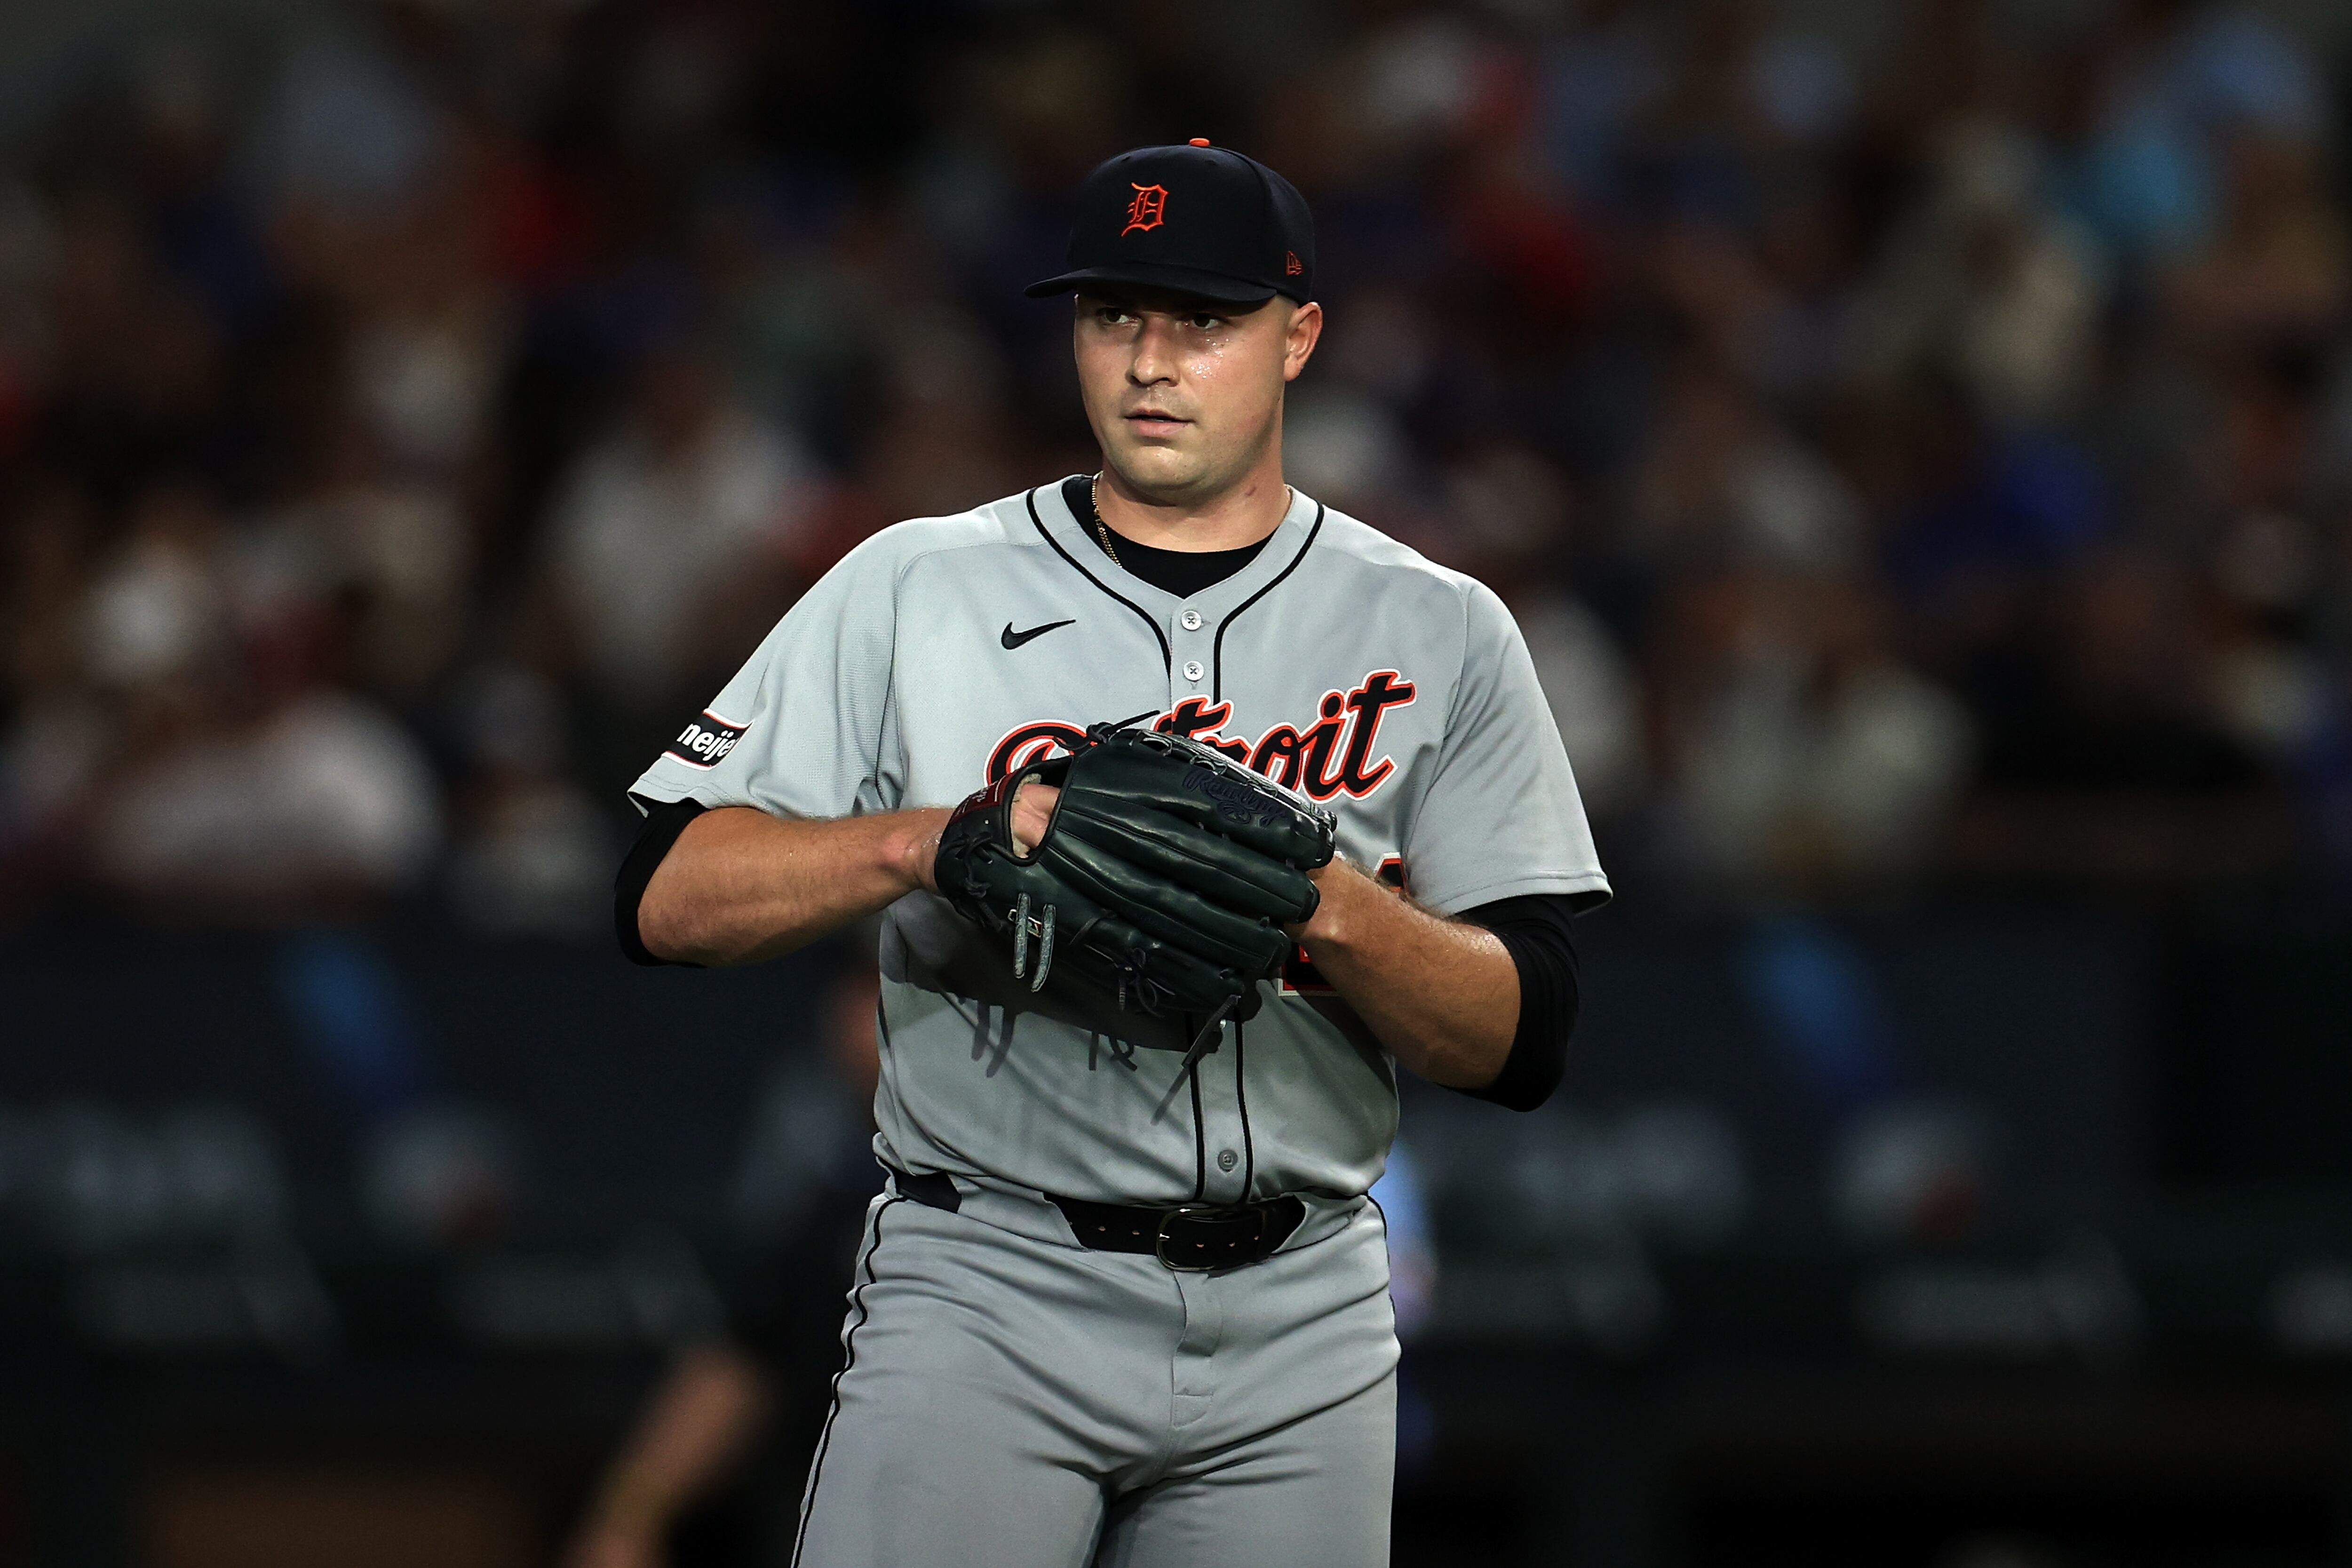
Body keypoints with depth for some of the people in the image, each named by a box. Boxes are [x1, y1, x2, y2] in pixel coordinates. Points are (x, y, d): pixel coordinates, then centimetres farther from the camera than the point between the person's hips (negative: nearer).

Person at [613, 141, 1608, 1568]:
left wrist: (1329, 905, -18)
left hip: (1299, 1328, 2)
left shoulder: (1439, 634, 7)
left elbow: (1527, 1042, 1)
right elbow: (668, 899, -2)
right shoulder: (917, 588, 6)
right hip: (987, 1291, -2)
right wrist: (930, 839, -19)